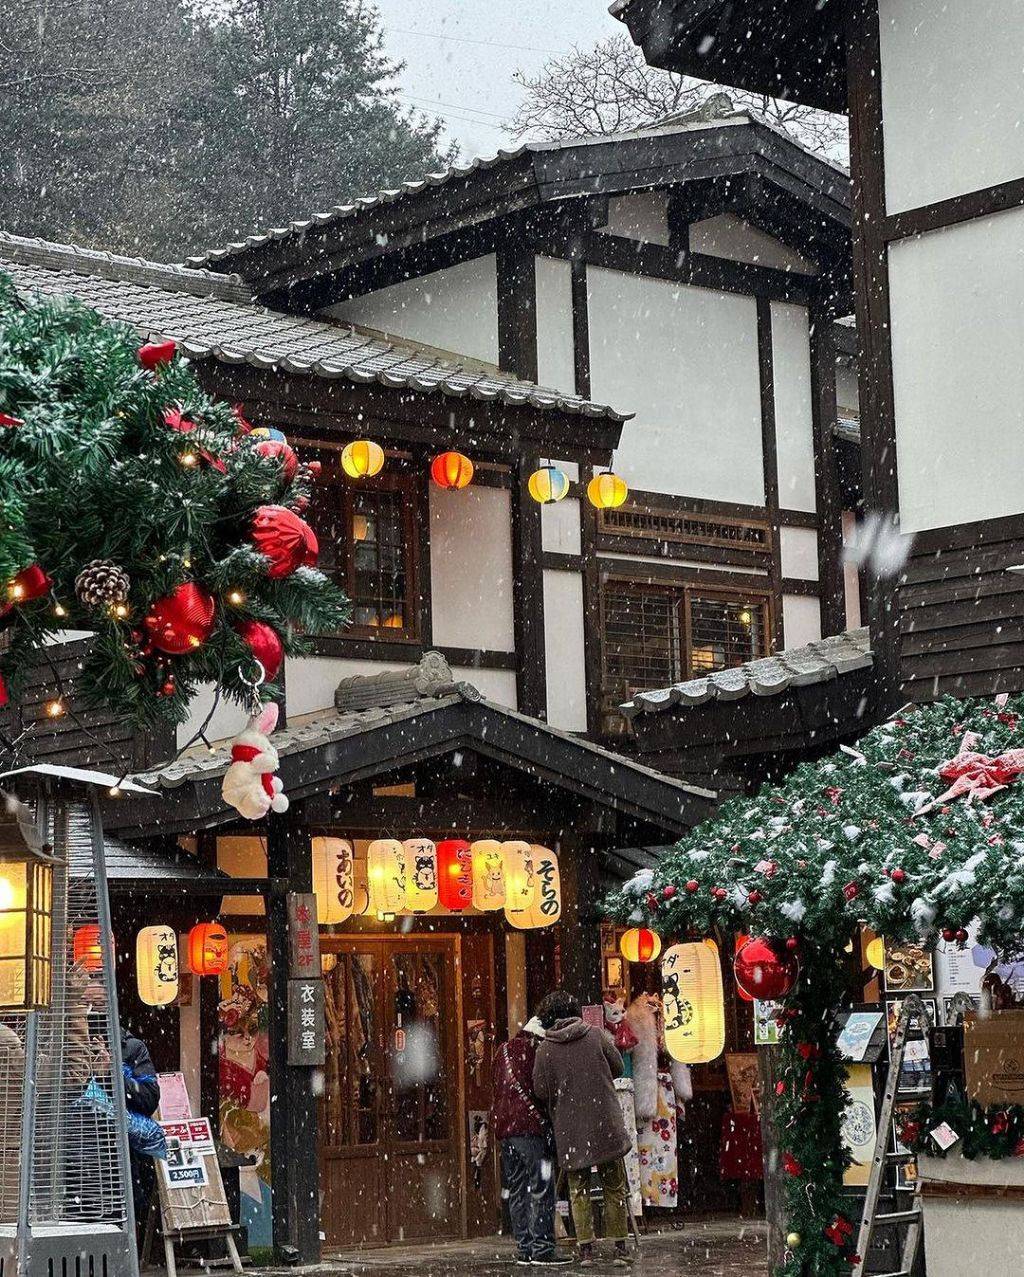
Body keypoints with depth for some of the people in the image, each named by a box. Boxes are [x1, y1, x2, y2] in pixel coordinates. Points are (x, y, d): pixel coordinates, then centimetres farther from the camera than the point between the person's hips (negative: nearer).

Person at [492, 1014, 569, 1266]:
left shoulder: (504, 1050, 19)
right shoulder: (531, 1048, -7)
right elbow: (540, 1089, -15)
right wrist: (543, 1121, -13)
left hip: (504, 1126, 9)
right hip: (528, 1126, -9)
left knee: (517, 1189, 10)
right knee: (542, 1187, -7)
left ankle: (524, 1249, 11)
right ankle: (542, 1248, -11)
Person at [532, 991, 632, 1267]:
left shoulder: (545, 1048, -4)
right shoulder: (596, 1035, -3)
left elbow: (540, 1092, -4)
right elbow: (618, 1068, 7)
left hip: (570, 1130, 0)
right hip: (606, 1125, 0)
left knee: (579, 1191, 9)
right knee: (613, 1188, 10)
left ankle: (585, 1249, 3)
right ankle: (619, 1247, 10)